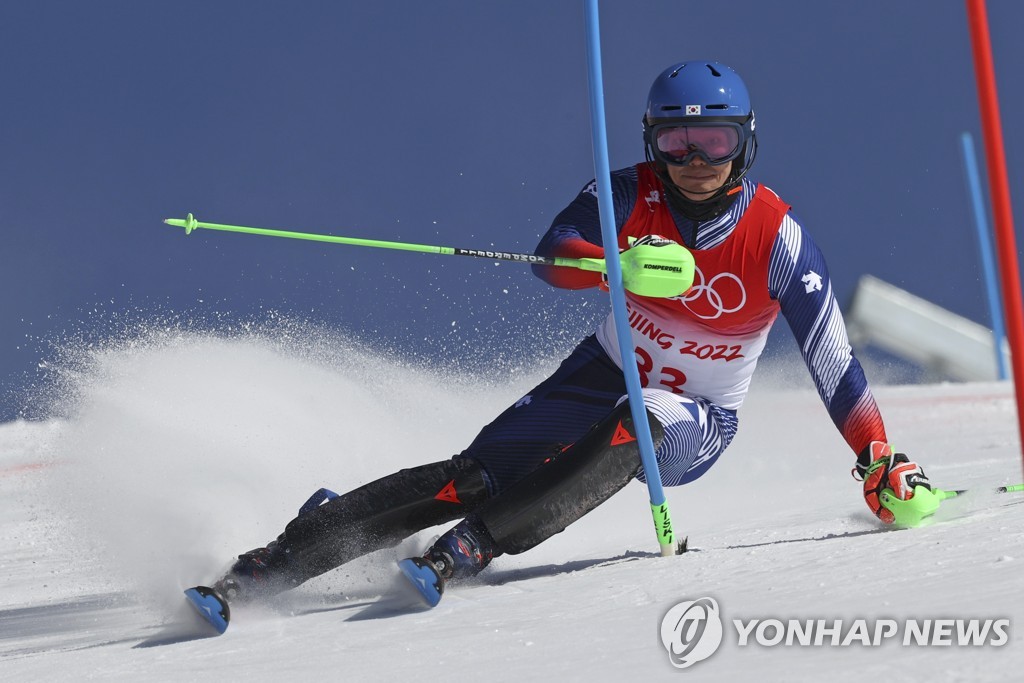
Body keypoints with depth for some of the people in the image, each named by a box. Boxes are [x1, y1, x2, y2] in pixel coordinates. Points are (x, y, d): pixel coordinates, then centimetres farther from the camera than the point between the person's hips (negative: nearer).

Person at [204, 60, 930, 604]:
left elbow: (834, 360, -14)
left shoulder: (778, 239, -19)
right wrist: (622, 262, -49)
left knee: (634, 428, -37)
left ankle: (472, 547, -39)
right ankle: (291, 554, -16)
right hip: (606, 376, 2)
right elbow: (553, 256, -29)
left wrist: (880, 461, -16)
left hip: (694, 425, -1)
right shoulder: (631, 194, -14)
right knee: (475, 475, -16)